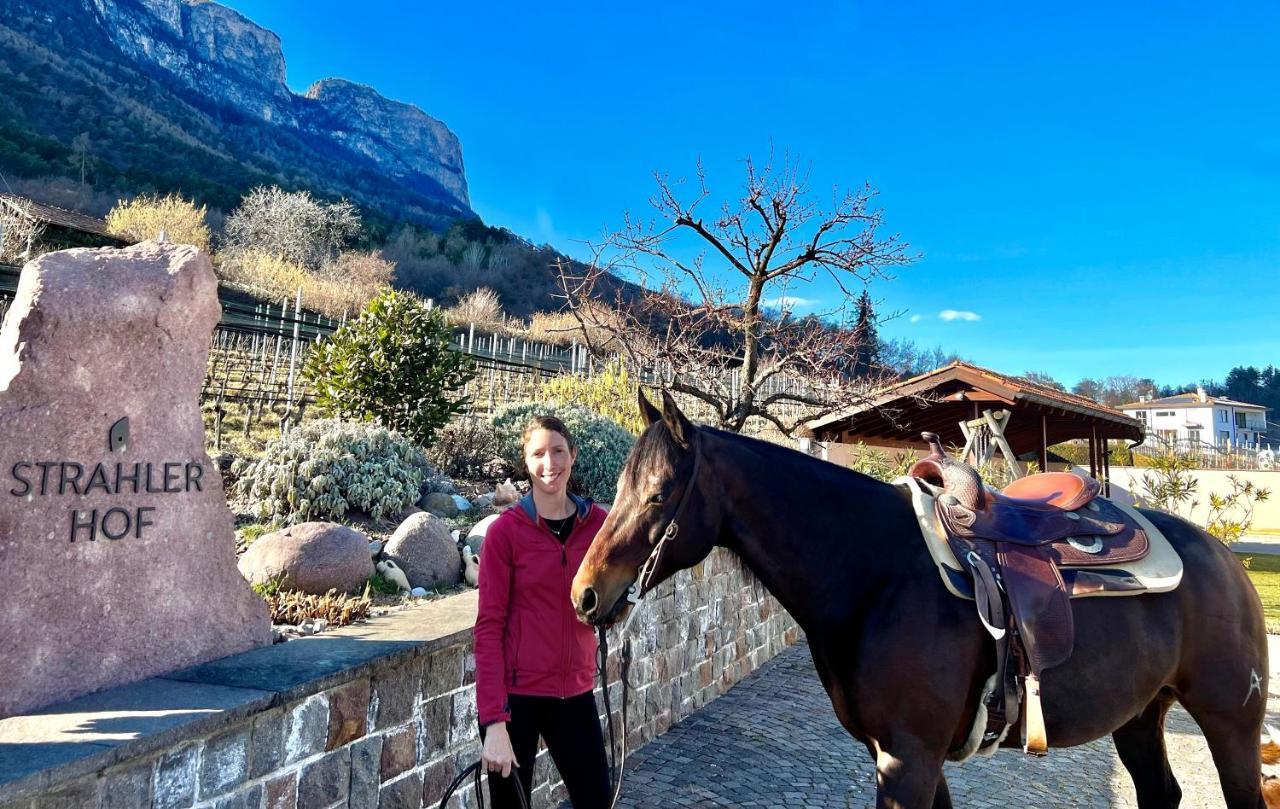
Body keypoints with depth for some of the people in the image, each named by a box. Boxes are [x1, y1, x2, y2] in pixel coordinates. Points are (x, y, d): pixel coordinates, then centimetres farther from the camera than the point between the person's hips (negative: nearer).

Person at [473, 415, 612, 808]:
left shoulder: (598, 522, 0)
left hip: (575, 691, 4)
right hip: (516, 693, -3)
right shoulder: (505, 530, -12)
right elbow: (489, 627, -12)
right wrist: (494, 722, -16)